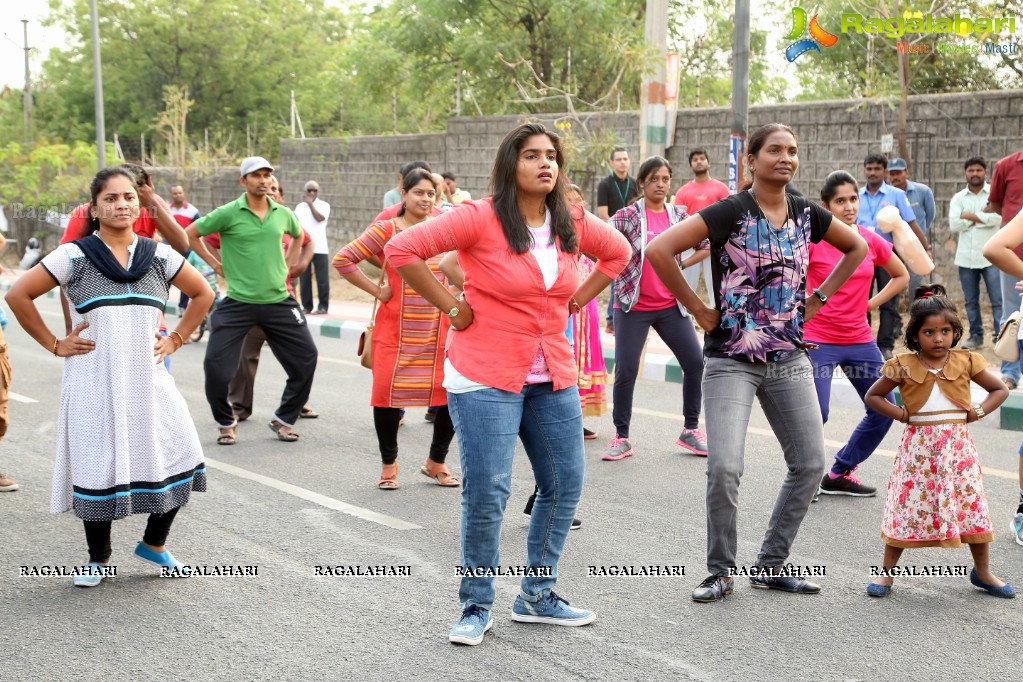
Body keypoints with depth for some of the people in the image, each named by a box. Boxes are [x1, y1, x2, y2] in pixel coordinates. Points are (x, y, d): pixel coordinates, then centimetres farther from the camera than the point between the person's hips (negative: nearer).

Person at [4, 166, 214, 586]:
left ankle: (154, 544, 19)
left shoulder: (159, 256, 5)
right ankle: (98, 559, 22)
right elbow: (18, 295, -2)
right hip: (94, 382, -3)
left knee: (178, 458, -4)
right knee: (98, 468, 2)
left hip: (148, 378, 3)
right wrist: (54, 345, -3)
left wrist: (175, 340, 9)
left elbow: (203, 294, 17)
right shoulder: (75, 256, -3)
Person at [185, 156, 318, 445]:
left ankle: (283, 421, 18)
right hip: (238, 302, -3)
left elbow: (298, 235, 26)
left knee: (306, 358, 1)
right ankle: (226, 423, 19)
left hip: (278, 301, 3)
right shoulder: (228, 213, -8)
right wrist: (216, 265, 0)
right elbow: (191, 234, 1)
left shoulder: (283, 213, 5)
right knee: (216, 367, -6)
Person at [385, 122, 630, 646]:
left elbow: (618, 252, 23)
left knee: (565, 484, 9)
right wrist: (452, 308, -13)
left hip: (553, 377, 6)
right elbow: (402, 249, -16)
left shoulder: (574, 224, 4)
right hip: (487, 377, -6)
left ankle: (537, 596, 26)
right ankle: (476, 607, 13)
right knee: (487, 493, -6)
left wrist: (575, 302, 12)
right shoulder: (481, 218, -13)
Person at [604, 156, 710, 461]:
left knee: (695, 363, -2)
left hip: (671, 306, 3)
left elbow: (707, 245, 15)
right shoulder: (629, 215, -4)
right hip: (633, 306, -3)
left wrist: (682, 264, 6)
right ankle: (622, 438, 8)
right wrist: (620, 270, -14)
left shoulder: (679, 216, 6)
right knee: (625, 371, -5)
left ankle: (691, 429, 15)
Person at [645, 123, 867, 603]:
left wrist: (819, 297, 12)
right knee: (724, 468, -14)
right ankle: (720, 573, 5)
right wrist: (698, 310, -13)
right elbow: (659, 250, -19)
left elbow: (858, 247, 22)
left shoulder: (807, 215, 5)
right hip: (731, 360, -5)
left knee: (810, 463, 3)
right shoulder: (731, 212, -11)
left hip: (789, 360, 6)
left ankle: (771, 566, 19)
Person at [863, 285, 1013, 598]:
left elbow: (1000, 389, 11)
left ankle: (982, 572, 22)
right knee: (908, 506, -1)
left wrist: (977, 412, -3)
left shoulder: (966, 362, 1)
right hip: (918, 446, -1)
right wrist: (901, 414, -4)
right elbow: (873, 396, 7)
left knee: (972, 504, 4)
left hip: (957, 446, 2)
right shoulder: (903, 366, -3)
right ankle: (887, 572, 11)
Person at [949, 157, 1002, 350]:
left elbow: (997, 218, -16)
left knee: (998, 300, -6)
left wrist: (969, 215, -8)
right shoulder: (958, 198, 8)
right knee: (971, 301, 10)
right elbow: (954, 225, -5)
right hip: (966, 258, 3)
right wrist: (982, 217, -9)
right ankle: (976, 336, 19)